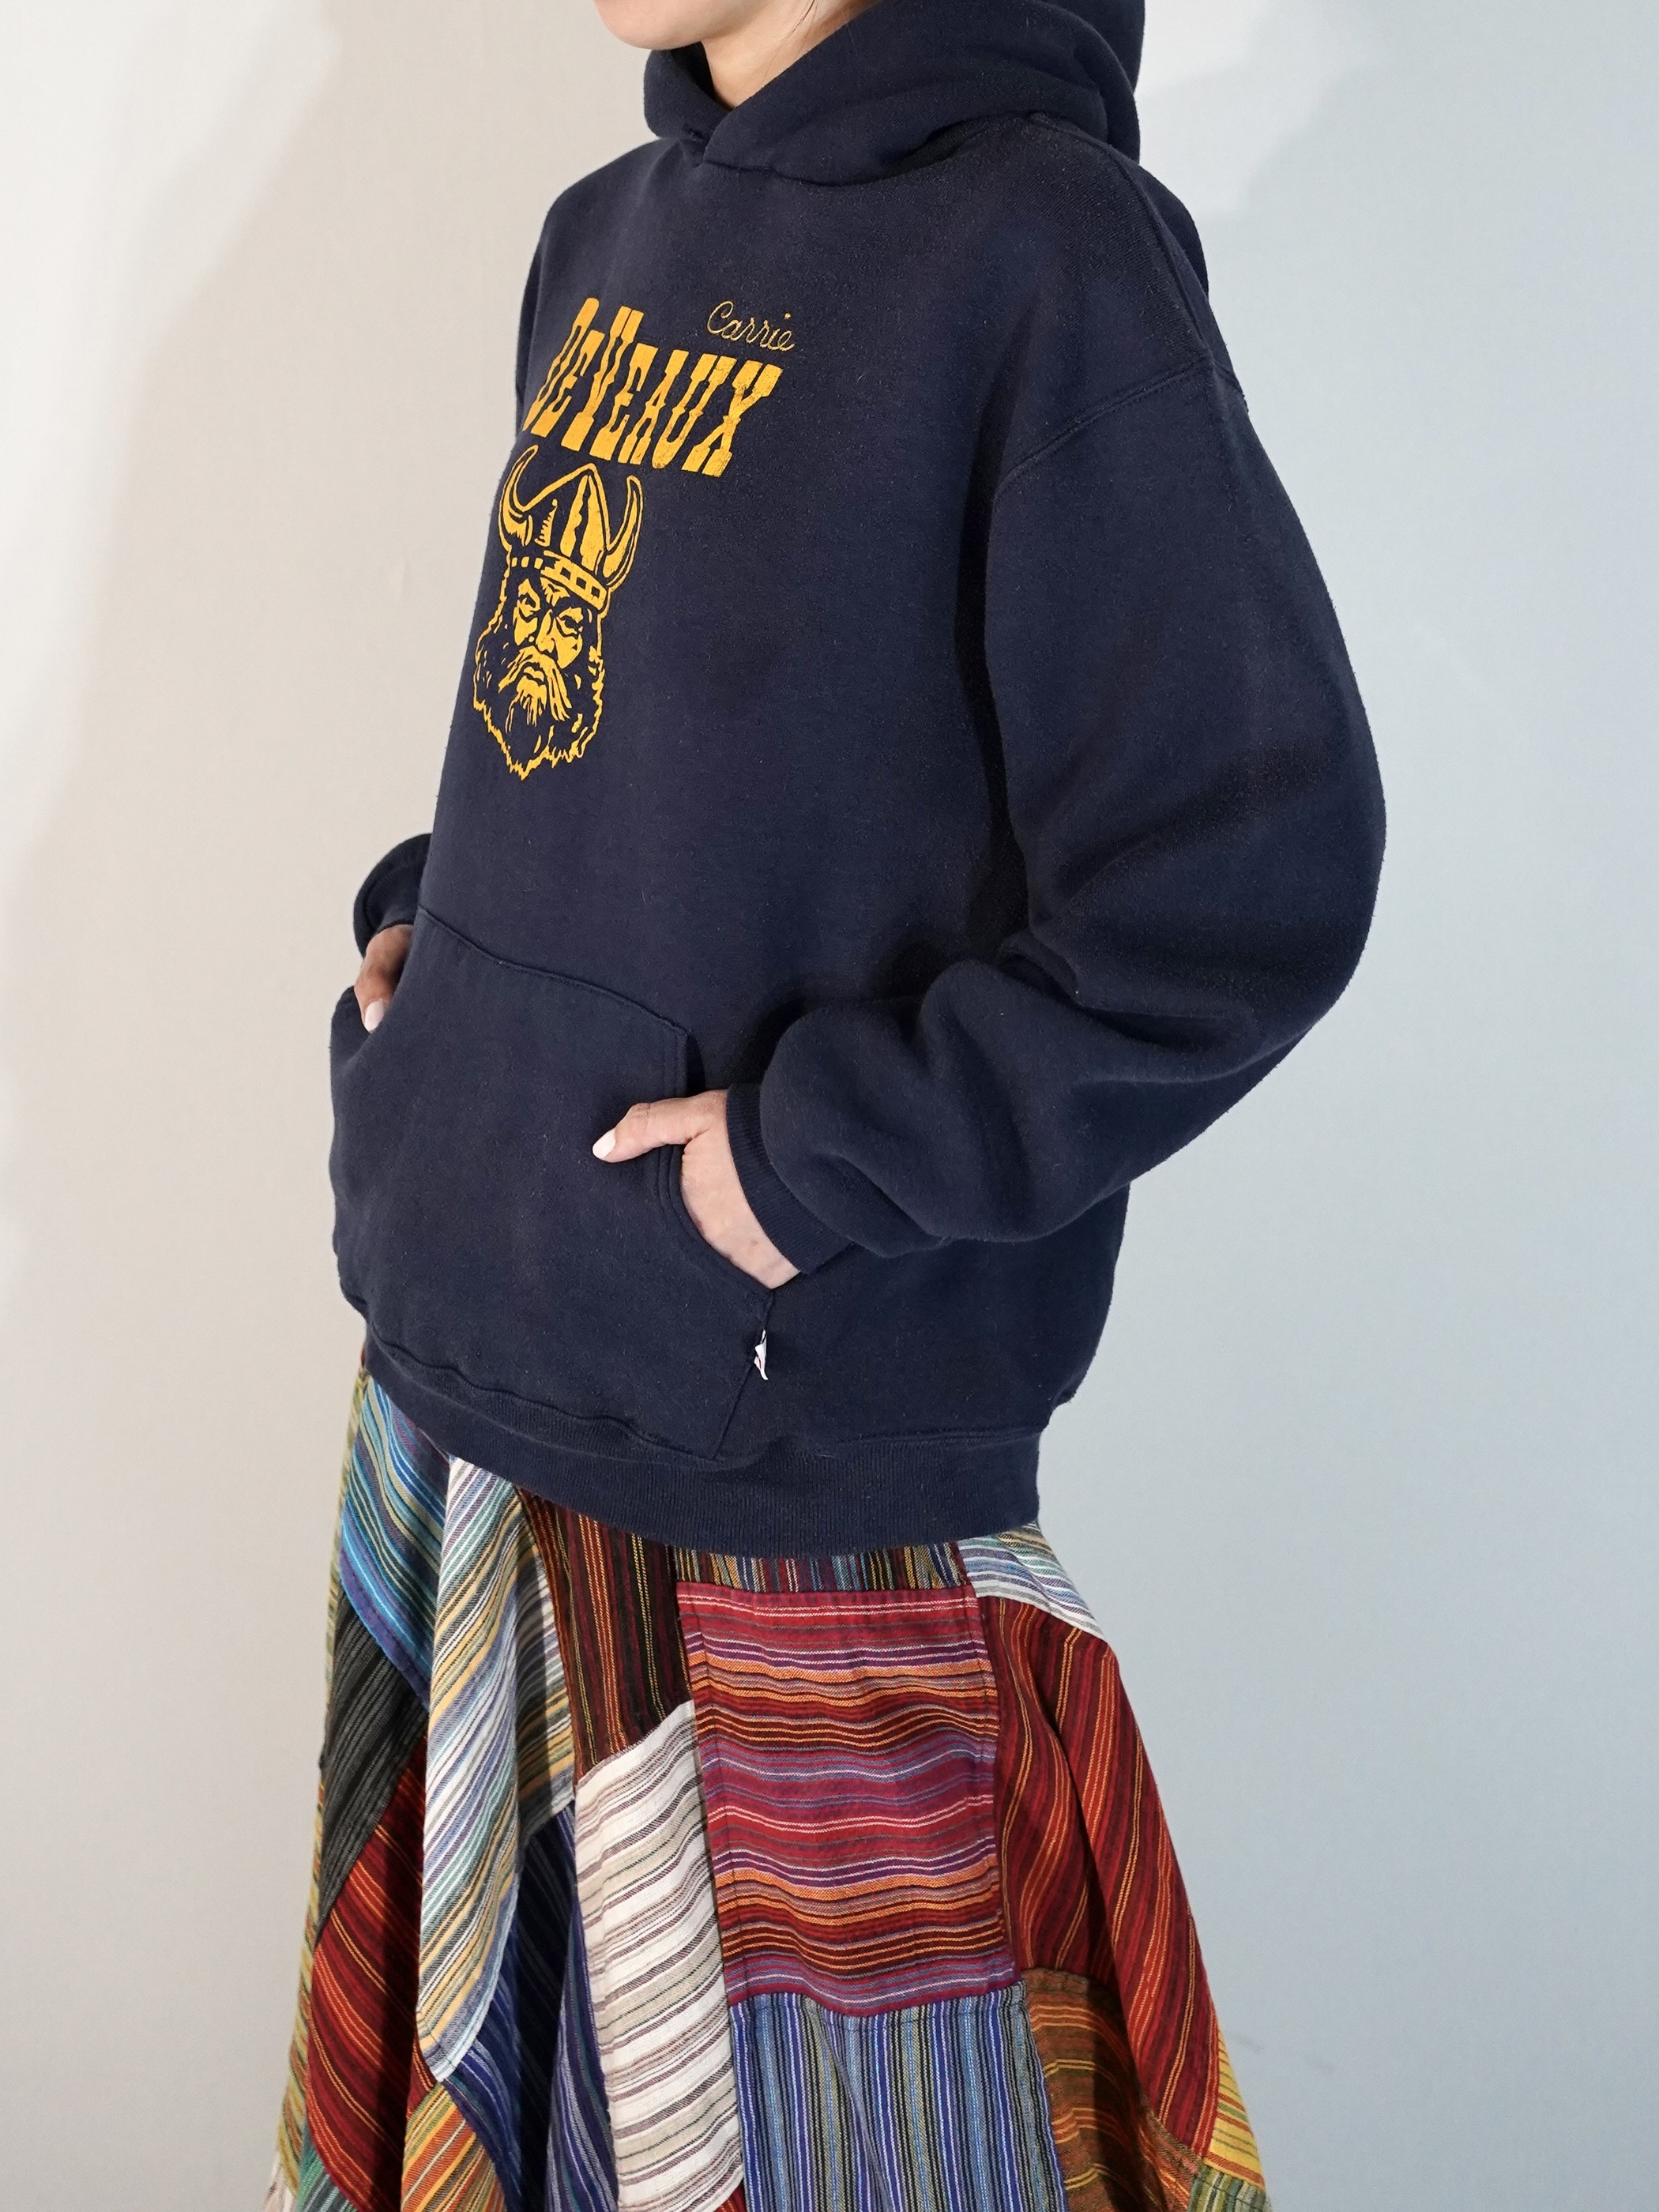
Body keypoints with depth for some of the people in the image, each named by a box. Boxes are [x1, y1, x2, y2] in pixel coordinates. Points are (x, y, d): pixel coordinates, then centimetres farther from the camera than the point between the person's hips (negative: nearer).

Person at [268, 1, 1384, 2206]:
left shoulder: (1041, 246, -14)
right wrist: (424, 918, 8)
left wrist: (824, 1154, -19)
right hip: (464, 1343, 7)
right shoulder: (606, 234, 10)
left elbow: (1249, 878, -19)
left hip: (778, 1431, -7)